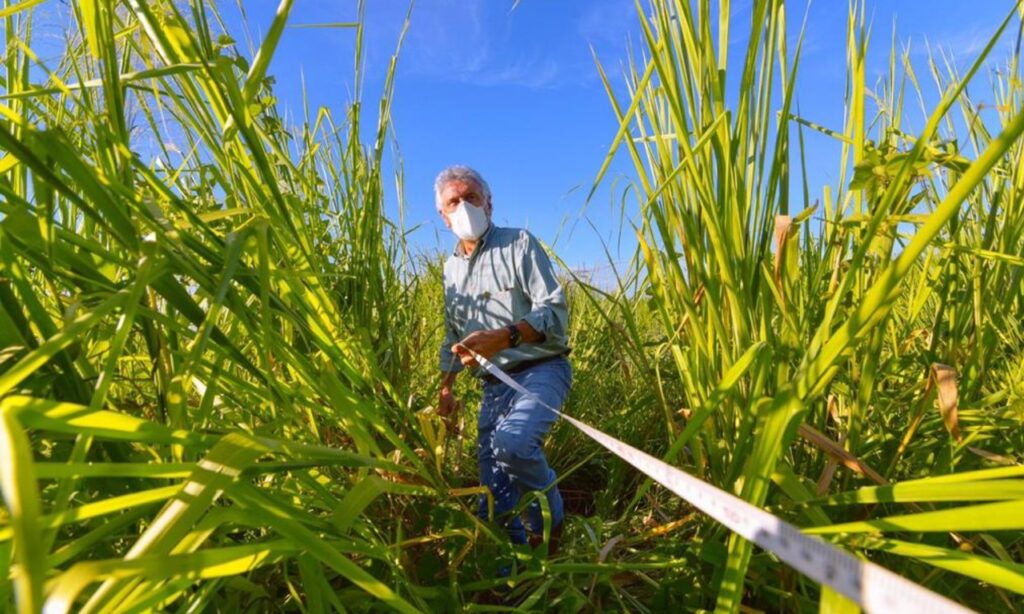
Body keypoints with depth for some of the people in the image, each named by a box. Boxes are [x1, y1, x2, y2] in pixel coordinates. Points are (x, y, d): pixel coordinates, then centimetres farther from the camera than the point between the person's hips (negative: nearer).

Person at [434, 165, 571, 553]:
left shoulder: (519, 244, -4)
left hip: (540, 371, -6)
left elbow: (554, 311, -15)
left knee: (512, 441, -30)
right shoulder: (451, 268, 14)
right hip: (493, 385, 6)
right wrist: (445, 388, 15)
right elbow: (453, 336, 22)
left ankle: (548, 523, -2)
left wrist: (503, 336, -31)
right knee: (494, 483, 6)